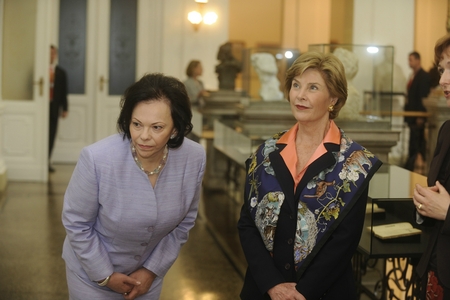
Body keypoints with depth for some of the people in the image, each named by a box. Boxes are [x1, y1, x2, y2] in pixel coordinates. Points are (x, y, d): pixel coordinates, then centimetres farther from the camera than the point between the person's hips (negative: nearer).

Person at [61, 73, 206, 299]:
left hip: (147, 272, 3)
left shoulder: (194, 159, -20)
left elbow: (185, 220, -4)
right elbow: (76, 223, -16)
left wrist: (153, 269, -3)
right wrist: (105, 275, -11)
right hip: (92, 272, -3)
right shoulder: (97, 159, -29)